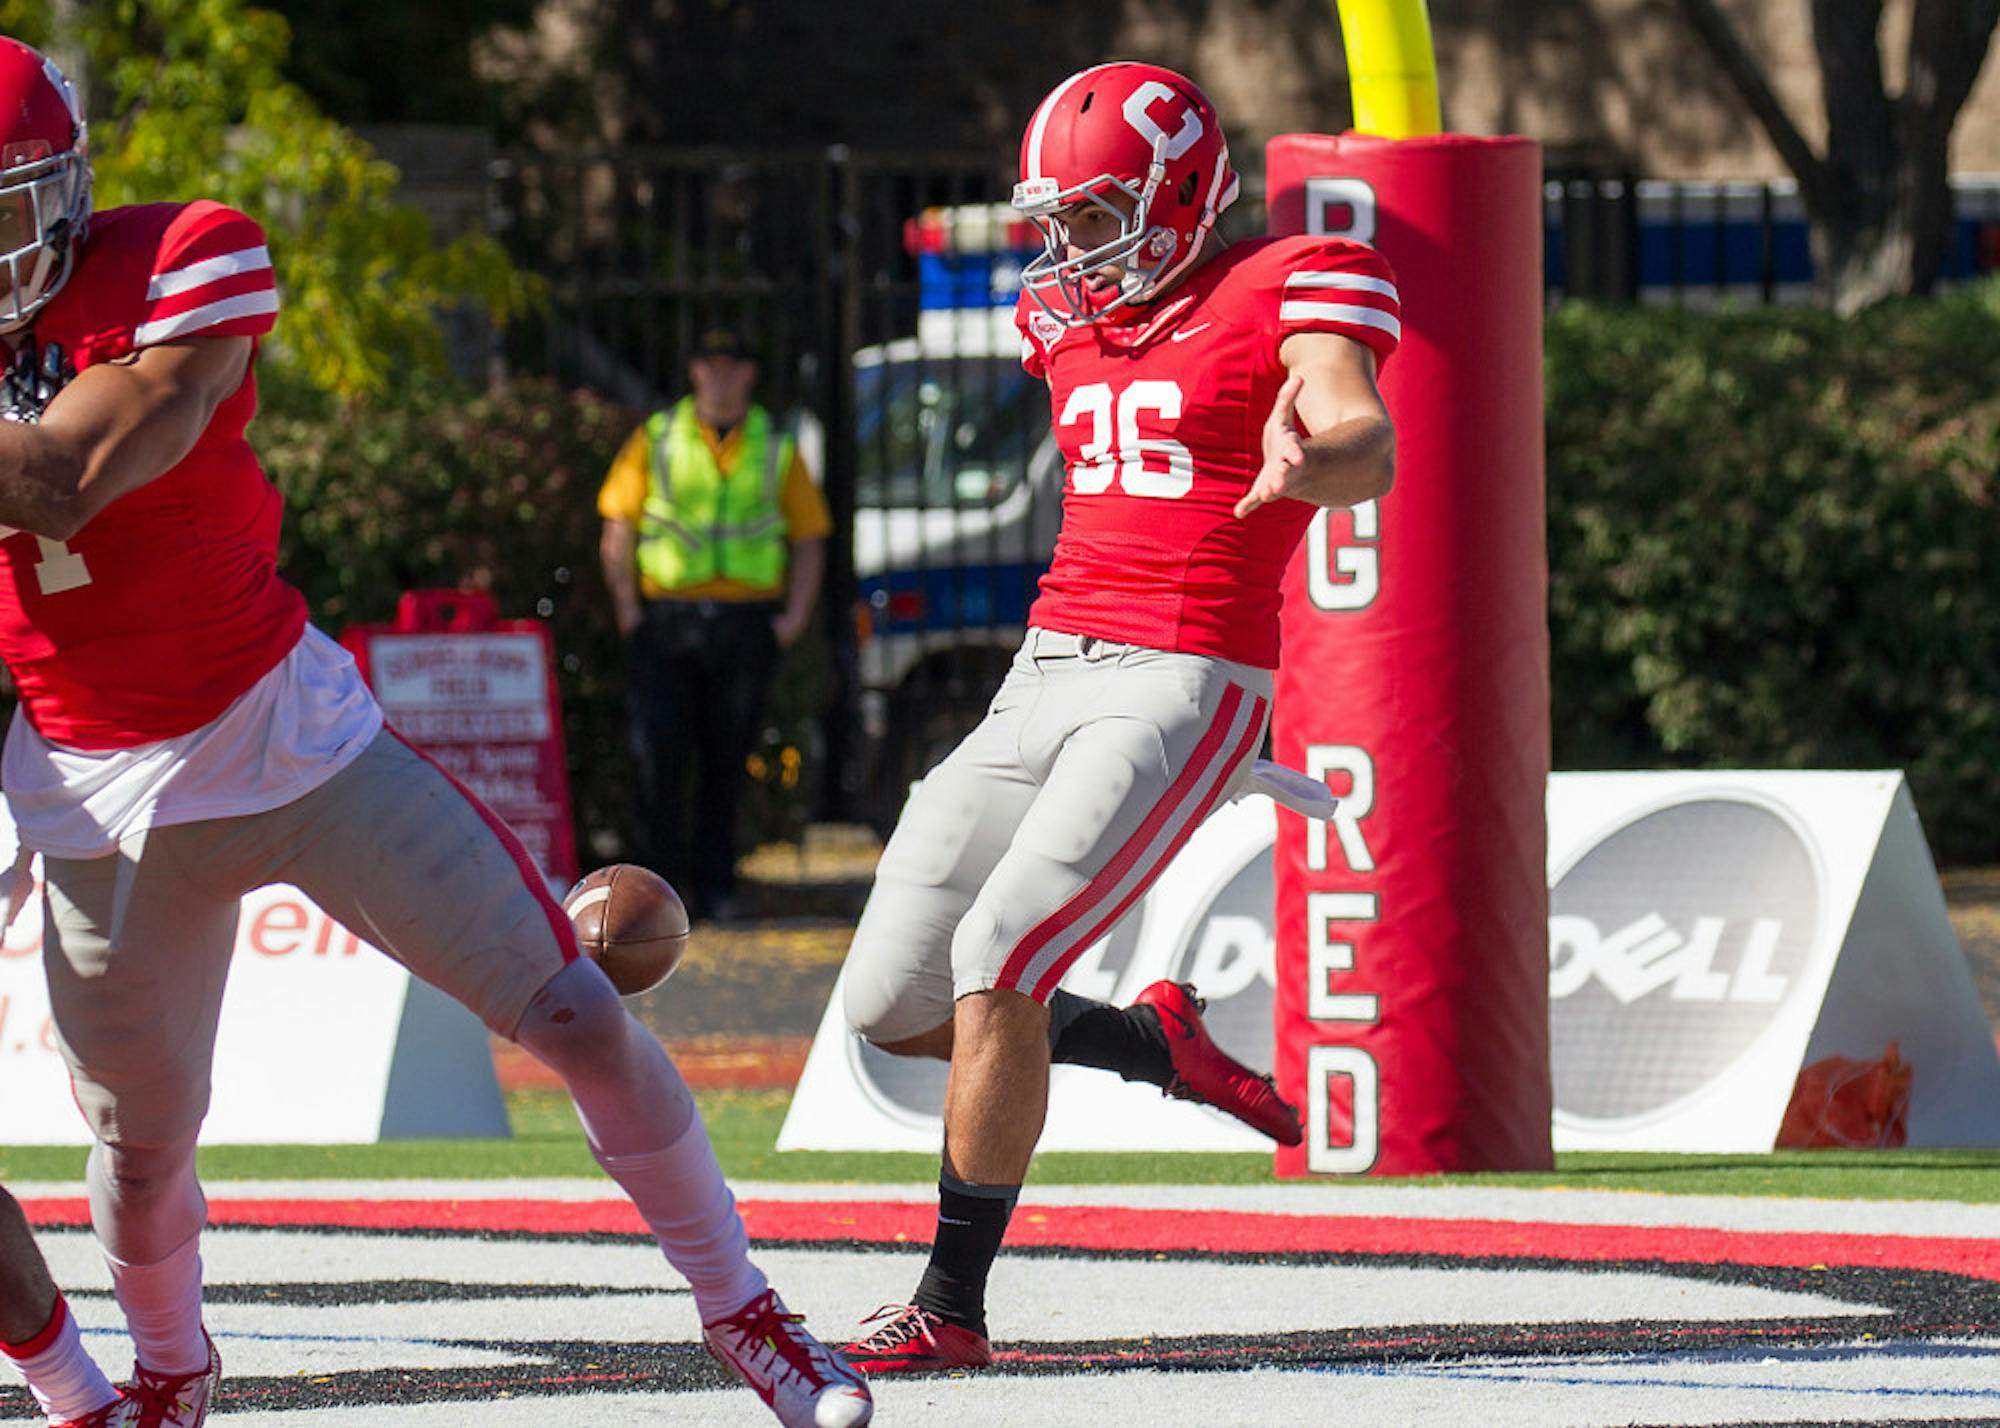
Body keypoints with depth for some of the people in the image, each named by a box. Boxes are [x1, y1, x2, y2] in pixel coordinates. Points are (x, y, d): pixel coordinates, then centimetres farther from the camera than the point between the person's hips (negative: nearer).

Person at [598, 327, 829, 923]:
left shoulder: (777, 450, 11)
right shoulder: (655, 442, 7)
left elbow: (809, 539, 13)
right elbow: (617, 532, 7)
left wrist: (795, 617, 1)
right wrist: (627, 609, -2)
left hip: (748, 622, 1)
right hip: (669, 621, -1)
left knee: (727, 761, 3)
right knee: (659, 751, -11)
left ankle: (714, 886, 10)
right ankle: (660, 876, -1)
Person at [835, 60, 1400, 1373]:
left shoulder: (1286, 293, -7)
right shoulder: (1074, 319, 15)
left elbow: (1368, 452, -25)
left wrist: (1307, 462, -45)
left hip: (1184, 687, -8)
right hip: (1044, 676, 8)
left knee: (994, 965, -20)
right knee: (892, 1006, 4)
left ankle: (953, 1308, -10)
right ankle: (1162, 1045, 27)